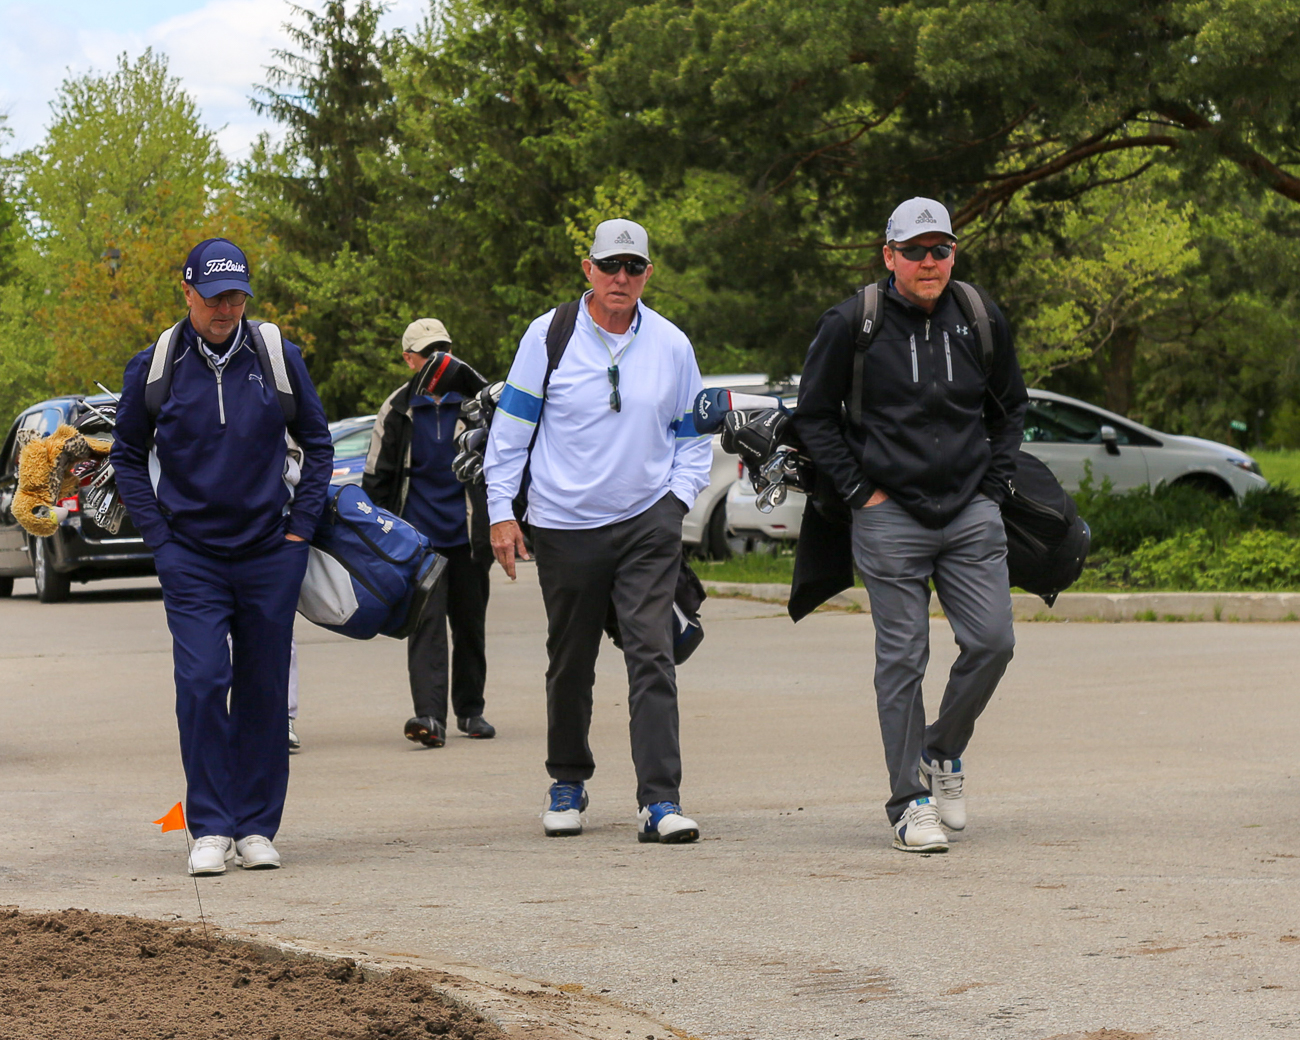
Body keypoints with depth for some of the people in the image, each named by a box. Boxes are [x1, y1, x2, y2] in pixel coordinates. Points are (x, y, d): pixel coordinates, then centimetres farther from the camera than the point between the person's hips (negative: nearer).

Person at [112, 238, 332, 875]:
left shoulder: (278, 359, 1)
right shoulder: (153, 367, -1)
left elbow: (317, 444, 12)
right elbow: (128, 457, 10)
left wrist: (301, 524, 3)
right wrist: (158, 536, 1)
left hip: (270, 553, 1)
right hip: (190, 555, -1)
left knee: (263, 690, 4)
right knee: (202, 682, -12)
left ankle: (257, 828, 13)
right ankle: (210, 829, -6)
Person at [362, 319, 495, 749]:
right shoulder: (398, 410, 3)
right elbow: (377, 477, 8)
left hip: (467, 535, 2)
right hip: (419, 535, -2)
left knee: (470, 624, 9)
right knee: (426, 622, -12)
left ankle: (470, 710, 23)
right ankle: (430, 715, -21)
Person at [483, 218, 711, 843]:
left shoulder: (671, 345, 6)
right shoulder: (548, 336, 0)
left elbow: (692, 436, 17)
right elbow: (510, 429, 4)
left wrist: (678, 497, 2)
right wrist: (501, 511, -1)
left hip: (648, 524, 0)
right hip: (565, 527, 0)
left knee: (652, 656, -11)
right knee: (570, 665, 10)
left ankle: (659, 800, -14)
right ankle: (568, 783, 29)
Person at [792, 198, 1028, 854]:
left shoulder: (981, 323, 6)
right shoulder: (851, 325, -4)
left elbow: (1010, 408, 20)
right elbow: (813, 415, 4)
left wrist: (992, 486, 10)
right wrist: (859, 490, -2)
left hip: (971, 514, 3)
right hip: (890, 515, -3)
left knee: (991, 641, -6)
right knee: (902, 658, -2)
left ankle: (943, 751, 19)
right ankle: (910, 799, 4)